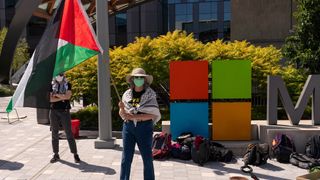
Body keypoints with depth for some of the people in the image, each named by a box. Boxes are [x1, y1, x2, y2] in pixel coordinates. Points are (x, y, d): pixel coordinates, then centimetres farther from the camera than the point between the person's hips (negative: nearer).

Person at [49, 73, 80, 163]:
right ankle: (56, 154, 18)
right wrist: (62, 97, -11)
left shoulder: (68, 85, 5)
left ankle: (75, 154, 4)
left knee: (69, 134, -2)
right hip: (54, 111, 2)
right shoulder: (51, 85, 7)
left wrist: (56, 95, -5)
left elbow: (68, 96, -11)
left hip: (65, 111, -2)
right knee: (54, 134, 7)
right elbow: (50, 99, -5)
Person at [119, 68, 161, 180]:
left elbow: (152, 114, -12)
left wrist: (133, 116, -19)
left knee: (147, 157, 7)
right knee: (126, 158, 7)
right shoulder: (127, 94, 5)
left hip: (144, 127, -2)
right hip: (128, 127, 3)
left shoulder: (150, 94, -4)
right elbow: (122, 114, 9)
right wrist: (122, 109, -14)